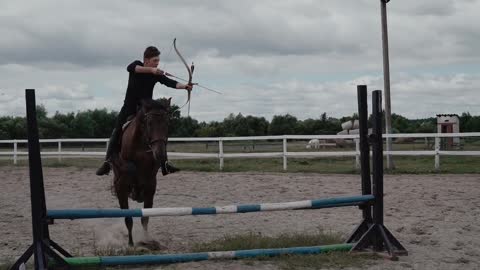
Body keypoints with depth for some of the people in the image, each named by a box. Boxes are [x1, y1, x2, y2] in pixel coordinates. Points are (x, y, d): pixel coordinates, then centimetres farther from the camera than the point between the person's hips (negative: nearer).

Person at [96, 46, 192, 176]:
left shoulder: (157, 74, -4)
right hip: (129, 108, -1)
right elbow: (130, 68, -31)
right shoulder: (137, 65, -8)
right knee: (117, 133, -4)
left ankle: (164, 162, -3)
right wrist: (151, 69, -44)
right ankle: (107, 162, 4)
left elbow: (170, 82, -18)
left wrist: (184, 86, -37)